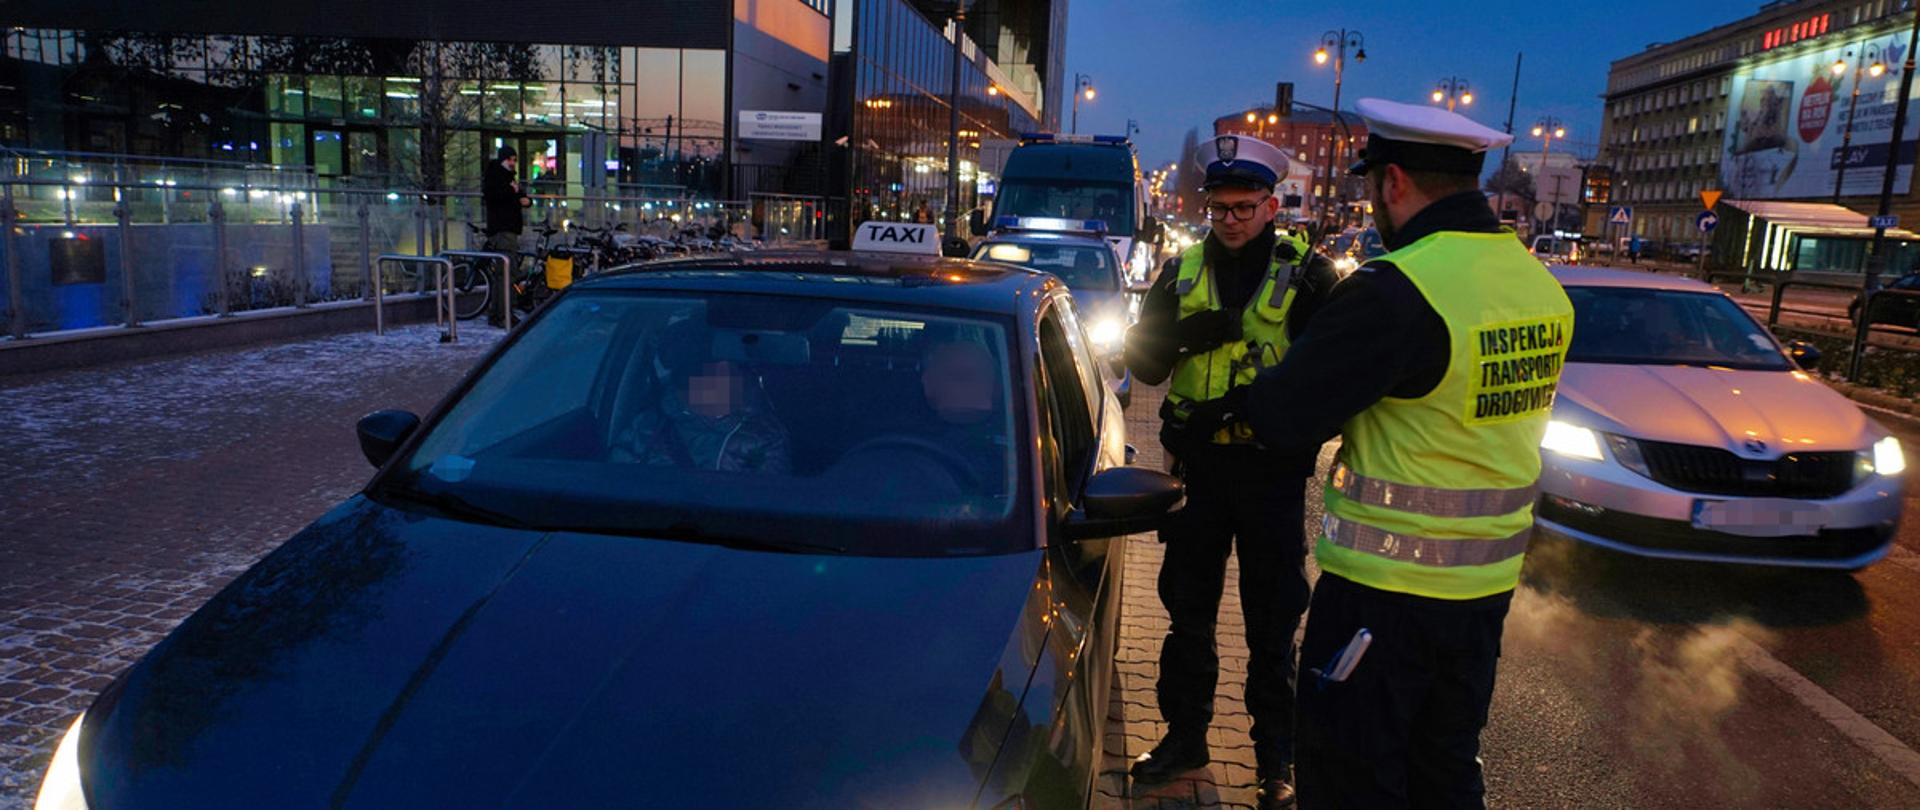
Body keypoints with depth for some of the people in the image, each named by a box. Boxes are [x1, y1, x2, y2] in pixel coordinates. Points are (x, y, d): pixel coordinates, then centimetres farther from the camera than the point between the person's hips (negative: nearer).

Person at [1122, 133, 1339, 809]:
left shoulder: (1305, 276, -3)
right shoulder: (1183, 273, 6)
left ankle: (1276, 756, 23)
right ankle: (1185, 735, 30)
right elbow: (1142, 362, 4)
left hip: (1274, 469, -3)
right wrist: (1183, 333, -16)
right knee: (1188, 609, 13)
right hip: (1198, 466, 3)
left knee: (1272, 624, 8)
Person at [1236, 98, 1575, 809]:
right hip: (1487, 585, 8)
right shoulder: (1542, 285, 4)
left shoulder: (1396, 291, -22)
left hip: (1386, 589, -8)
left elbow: (1282, 418, -20)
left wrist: (1262, 383, 1)